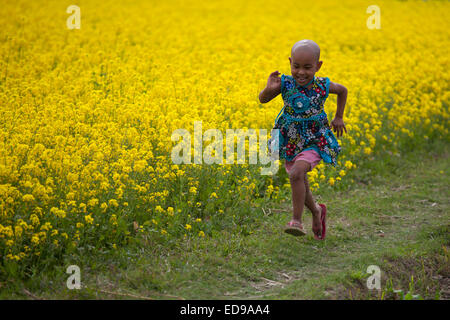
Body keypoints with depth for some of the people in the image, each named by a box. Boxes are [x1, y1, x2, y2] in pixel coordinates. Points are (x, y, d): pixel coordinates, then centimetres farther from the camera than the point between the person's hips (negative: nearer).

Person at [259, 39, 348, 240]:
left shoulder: (322, 86, -12)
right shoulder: (285, 83, -12)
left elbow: (342, 90, 9)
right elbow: (262, 100, -18)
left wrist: (339, 117, 13)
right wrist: (269, 89, -39)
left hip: (314, 142, -3)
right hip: (290, 142, 3)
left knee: (297, 173, -27)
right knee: (300, 186, 11)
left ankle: (297, 221, -19)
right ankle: (316, 211, 41)